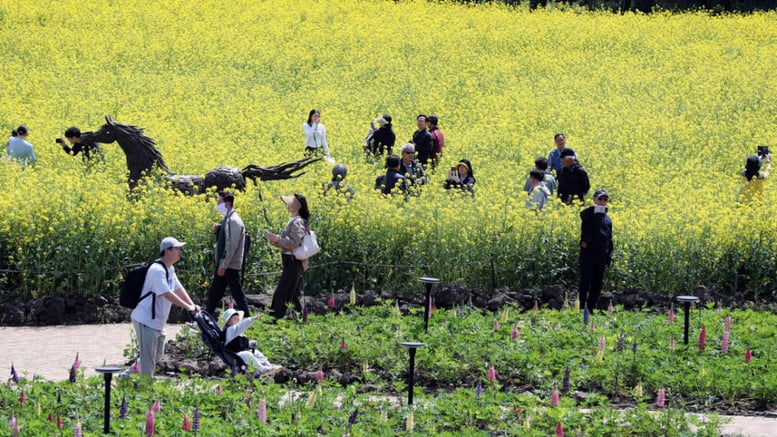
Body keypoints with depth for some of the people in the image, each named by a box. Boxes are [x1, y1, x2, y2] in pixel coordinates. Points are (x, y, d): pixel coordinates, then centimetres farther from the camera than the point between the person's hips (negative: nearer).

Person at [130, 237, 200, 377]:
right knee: (148, 356, -8)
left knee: (158, 354, 20)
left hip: (157, 322, 11)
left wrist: (192, 305, 2)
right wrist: (188, 307, -24)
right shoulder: (157, 270, -22)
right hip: (146, 321, -11)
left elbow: (179, 289, 17)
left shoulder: (170, 270, 11)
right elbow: (167, 294, -28)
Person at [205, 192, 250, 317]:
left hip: (231, 266, -10)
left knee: (237, 293, -5)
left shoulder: (234, 221, -17)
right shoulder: (226, 220, 12)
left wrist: (224, 265, -20)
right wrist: (217, 232, 1)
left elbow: (232, 245, -21)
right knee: (214, 293, 13)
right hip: (222, 264, 10)